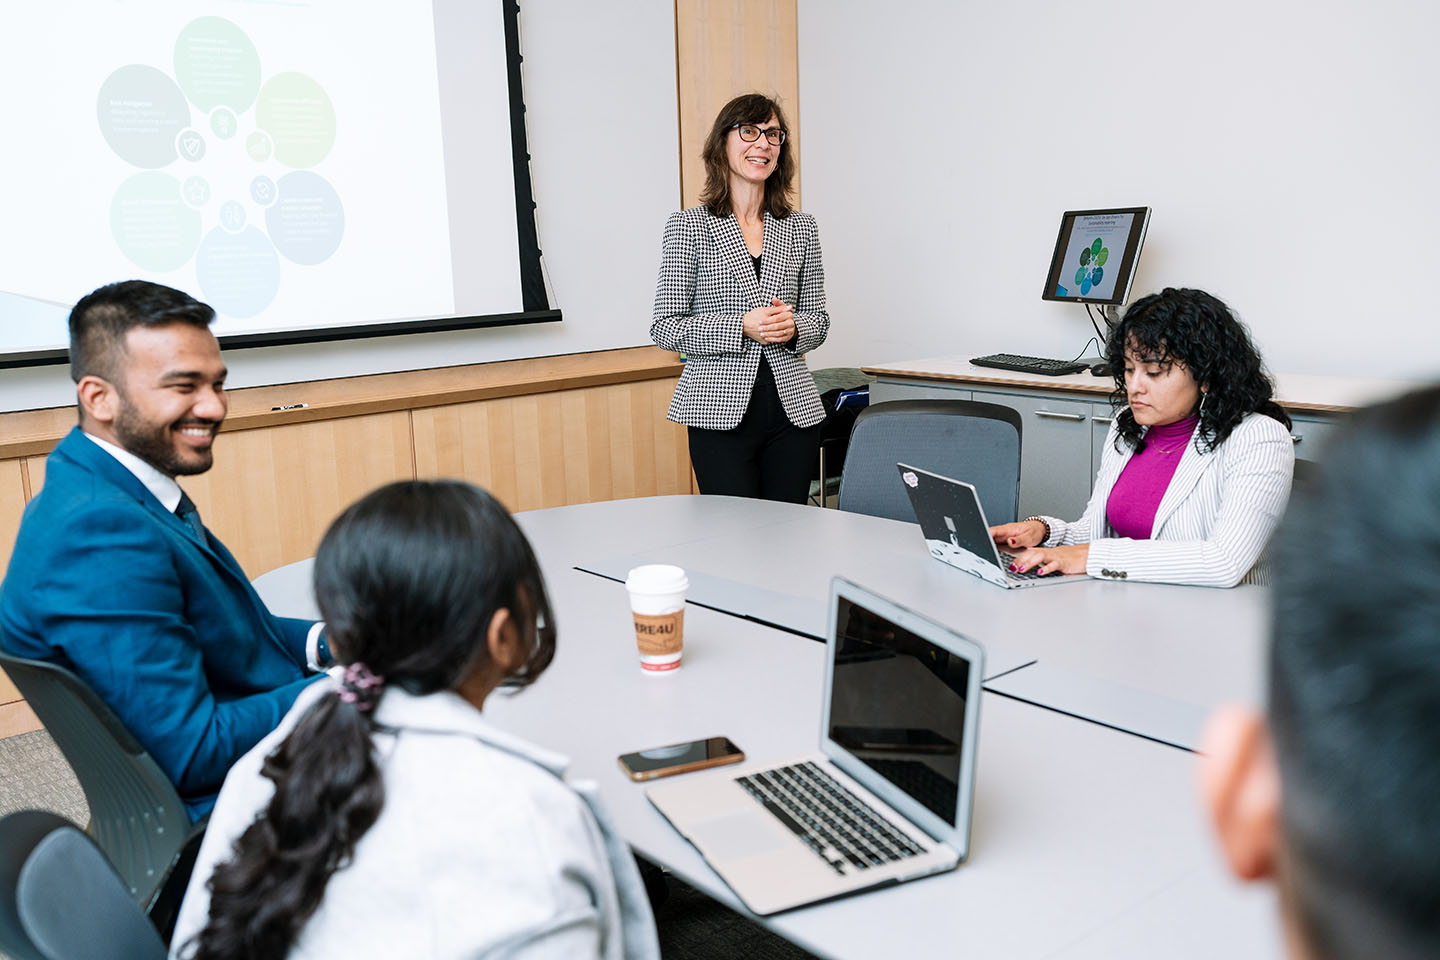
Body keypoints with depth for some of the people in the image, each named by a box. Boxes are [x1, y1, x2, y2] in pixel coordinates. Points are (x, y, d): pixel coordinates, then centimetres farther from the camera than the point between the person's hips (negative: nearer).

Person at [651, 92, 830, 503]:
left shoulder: (801, 228, 10)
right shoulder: (688, 226, -1)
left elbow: (818, 321, 14)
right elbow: (665, 328, -4)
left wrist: (793, 327, -9)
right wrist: (742, 327, -16)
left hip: (794, 407, 4)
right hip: (721, 410, -3)